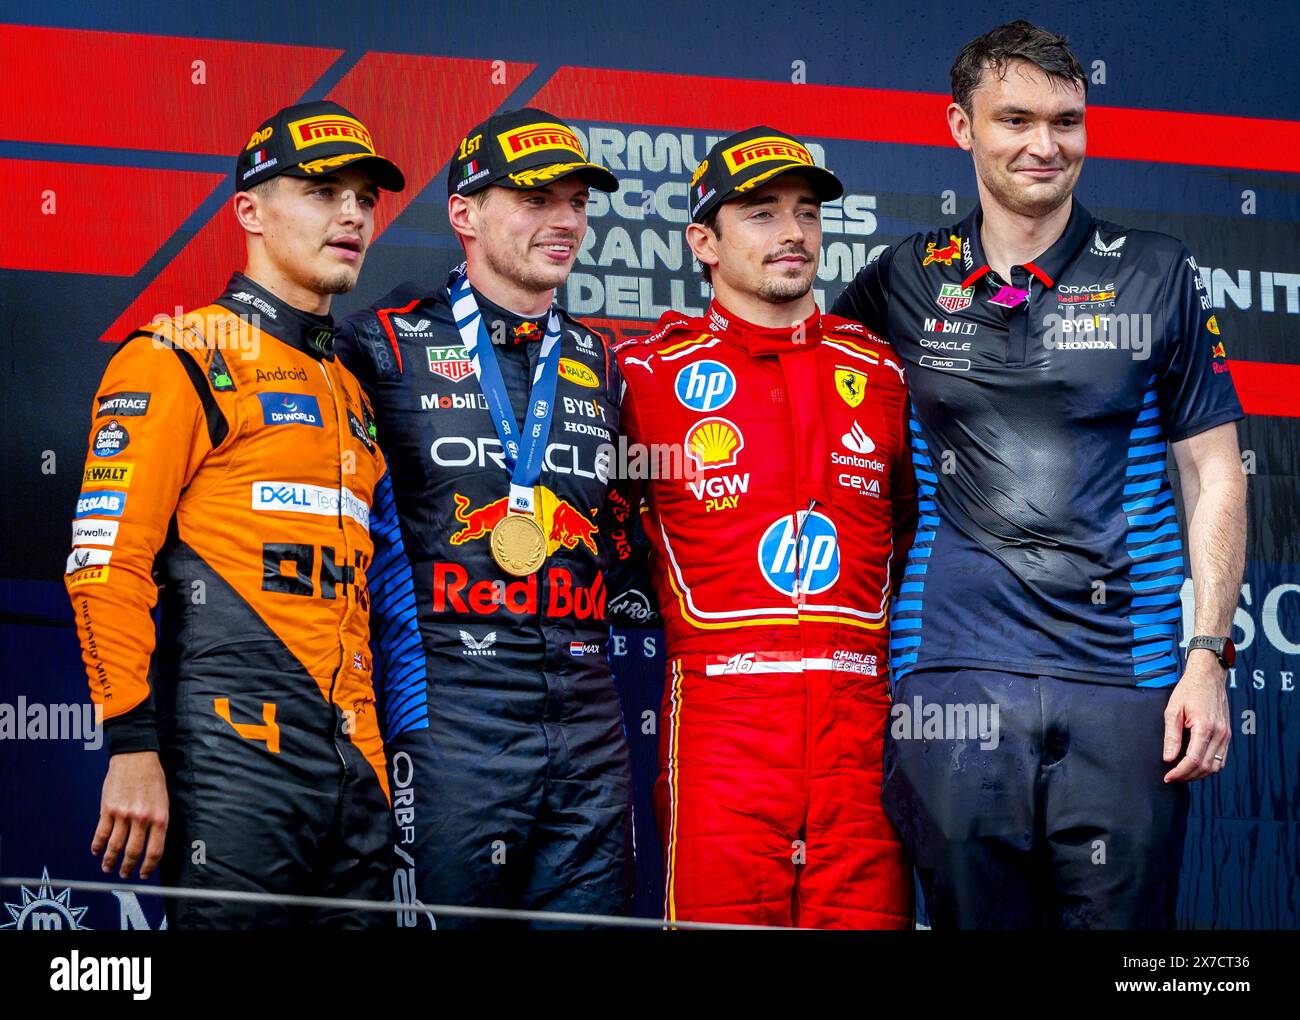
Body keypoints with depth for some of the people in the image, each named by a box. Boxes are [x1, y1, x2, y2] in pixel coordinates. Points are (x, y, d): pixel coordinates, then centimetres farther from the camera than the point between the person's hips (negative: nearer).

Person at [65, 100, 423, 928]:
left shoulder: (351, 391, 22)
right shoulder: (182, 357, -2)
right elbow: (107, 561, -10)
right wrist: (133, 746, -17)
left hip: (352, 763, 7)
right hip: (235, 754, -7)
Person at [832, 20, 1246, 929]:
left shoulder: (1158, 276, 7)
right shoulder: (905, 284, 10)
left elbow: (1215, 475, 7)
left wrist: (1208, 655, -3)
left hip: (1123, 681, -1)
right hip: (952, 676, 1)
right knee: (974, 916, 4)